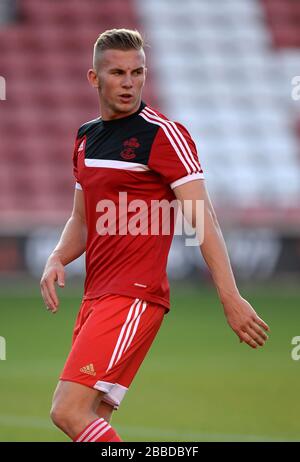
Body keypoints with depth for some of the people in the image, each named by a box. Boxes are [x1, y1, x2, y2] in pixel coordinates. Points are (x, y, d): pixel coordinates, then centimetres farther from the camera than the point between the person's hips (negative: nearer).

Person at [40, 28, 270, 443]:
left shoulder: (162, 134, -8)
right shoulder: (86, 137, 15)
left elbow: (202, 218, -14)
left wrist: (231, 299, -21)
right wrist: (57, 260, 4)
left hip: (136, 297, -8)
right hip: (96, 296, 8)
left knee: (69, 412, -18)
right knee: (88, 418, 5)